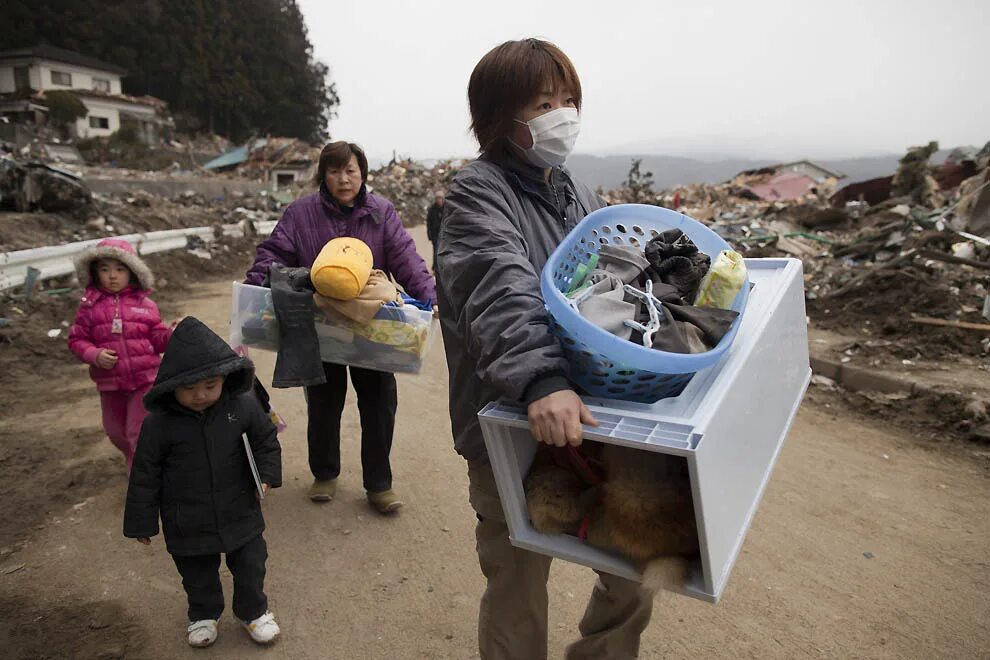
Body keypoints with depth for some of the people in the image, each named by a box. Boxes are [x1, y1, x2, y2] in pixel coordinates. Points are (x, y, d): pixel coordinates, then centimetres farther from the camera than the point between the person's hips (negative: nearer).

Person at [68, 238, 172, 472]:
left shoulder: (145, 304, -2)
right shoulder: (89, 305, -2)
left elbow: (157, 338, 2)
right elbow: (77, 340, 1)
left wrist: (172, 333, -19)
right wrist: (94, 355, -17)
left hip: (145, 378, -2)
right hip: (110, 382, 3)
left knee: (140, 432, 0)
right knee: (116, 432, 20)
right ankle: (137, 462, 48)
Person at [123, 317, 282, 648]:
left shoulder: (243, 406, -15)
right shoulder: (158, 424, -17)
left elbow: (266, 441, 0)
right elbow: (145, 475, -8)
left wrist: (267, 476, -13)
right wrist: (142, 521, -2)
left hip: (240, 512, 1)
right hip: (188, 522, 0)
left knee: (250, 565, 15)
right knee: (198, 574, 20)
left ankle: (253, 611, 41)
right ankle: (204, 614, 48)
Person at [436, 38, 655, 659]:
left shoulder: (578, 194, 13)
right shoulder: (477, 193, -10)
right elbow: (502, 292, -28)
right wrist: (542, 380, -42)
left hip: (593, 419, 7)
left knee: (635, 578, 18)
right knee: (519, 603, 9)